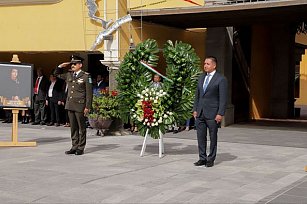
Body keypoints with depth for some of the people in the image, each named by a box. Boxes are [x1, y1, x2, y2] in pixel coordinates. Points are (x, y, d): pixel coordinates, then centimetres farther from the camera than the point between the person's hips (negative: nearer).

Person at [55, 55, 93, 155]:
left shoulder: (86, 76, -5)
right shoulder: (69, 75, 12)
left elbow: (89, 93, -7)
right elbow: (56, 73, 28)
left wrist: (87, 107, -12)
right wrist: (61, 66, 8)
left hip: (80, 106, -6)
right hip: (70, 105, 6)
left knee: (81, 127, 2)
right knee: (73, 127, 10)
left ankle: (81, 148, 9)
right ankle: (74, 147, 18)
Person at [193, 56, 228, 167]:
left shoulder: (221, 79, -6)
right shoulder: (201, 78, 13)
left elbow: (223, 98, -9)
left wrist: (220, 114, -14)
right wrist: (195, 109, 11)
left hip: (212, 114, -6)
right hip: (200, 113, 6)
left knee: (213, 137, 4)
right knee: (201, 137, 7)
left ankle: (211, 159, 14)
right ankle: (202, 158, 16)